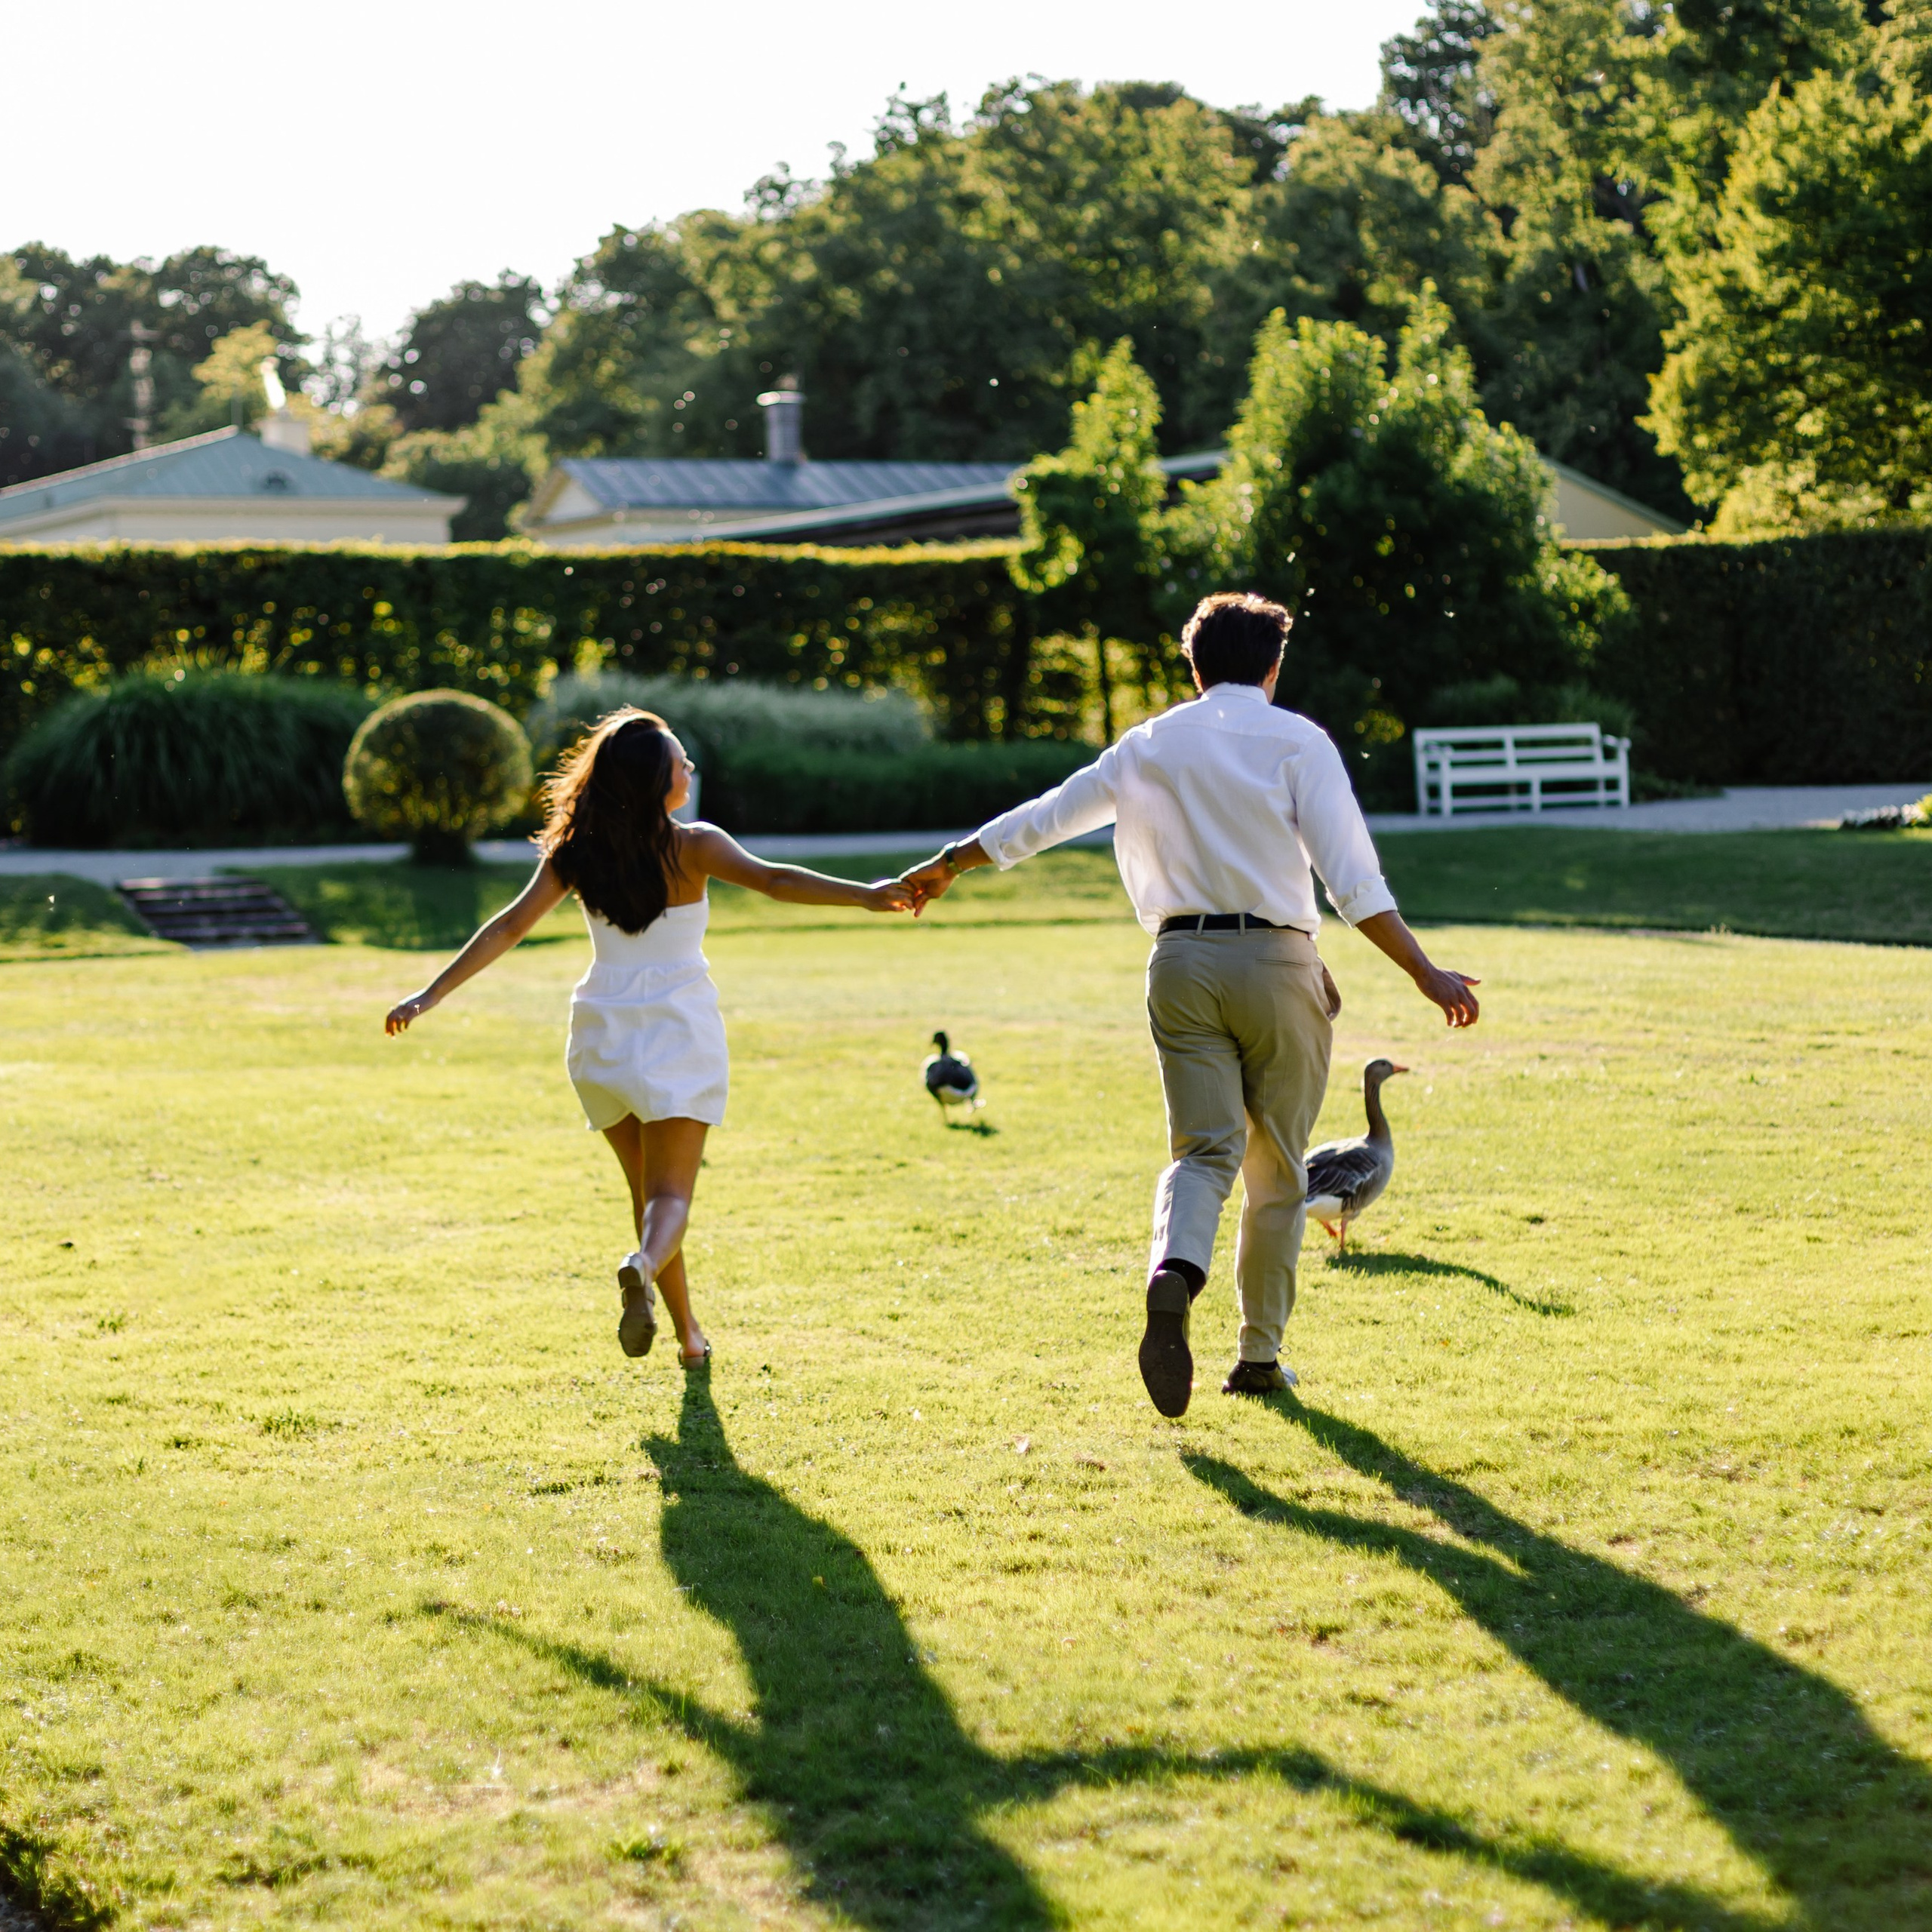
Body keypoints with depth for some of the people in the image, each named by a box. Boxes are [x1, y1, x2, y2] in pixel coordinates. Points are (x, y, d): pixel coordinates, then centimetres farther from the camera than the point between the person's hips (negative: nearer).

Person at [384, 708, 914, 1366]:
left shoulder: (577, 852, -2)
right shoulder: (692, 847, -12)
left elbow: (509, 926, -4)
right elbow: (770, 880, -26)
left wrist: (430, 995, -1)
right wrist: (864, 895, -36)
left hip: (603, 1037, 4)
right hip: (677, 1033, -4)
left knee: (646, 1188, 17)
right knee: (671, 1192, -2)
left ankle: (688, 1333, 19)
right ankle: (643, 1265, -36)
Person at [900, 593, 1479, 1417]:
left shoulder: (1148, 745, 11)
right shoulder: (1295, 741, 0)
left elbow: (1040, 817, 18)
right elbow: (1353, 880, -9)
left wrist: (947, 865, 31)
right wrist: (1425, 974, -7)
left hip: (1181, 962, 3)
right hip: (1277, 959, -3)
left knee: (1204, 1148, -1)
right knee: (1277, 1165, 9)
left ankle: (1173, 1275, -33)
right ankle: (1258, 1356, 13)